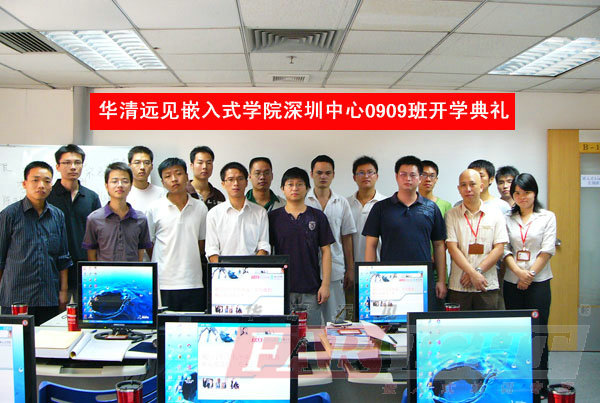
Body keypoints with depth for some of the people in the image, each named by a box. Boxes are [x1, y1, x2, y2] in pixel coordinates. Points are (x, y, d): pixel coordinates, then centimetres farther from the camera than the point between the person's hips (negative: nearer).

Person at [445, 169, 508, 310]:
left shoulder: (495, 213, 6)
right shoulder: (451, 215, 3)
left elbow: (499, 249, 0)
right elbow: (453, 248, -6)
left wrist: (477, 271, -11)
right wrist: (473, 273, -15)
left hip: (488, 286, 1)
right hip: (458, 286, -1)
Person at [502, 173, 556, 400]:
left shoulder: (547, 217, 5)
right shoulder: (507, 219, 9)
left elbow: (547, 249, -3)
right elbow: (505, 249, 2)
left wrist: (530, 274, -11)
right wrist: (519, 272, -13)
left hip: (539, 282, -2)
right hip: (512, 282, 2)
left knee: (538, 332, -1)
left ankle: (540, 385, 10)